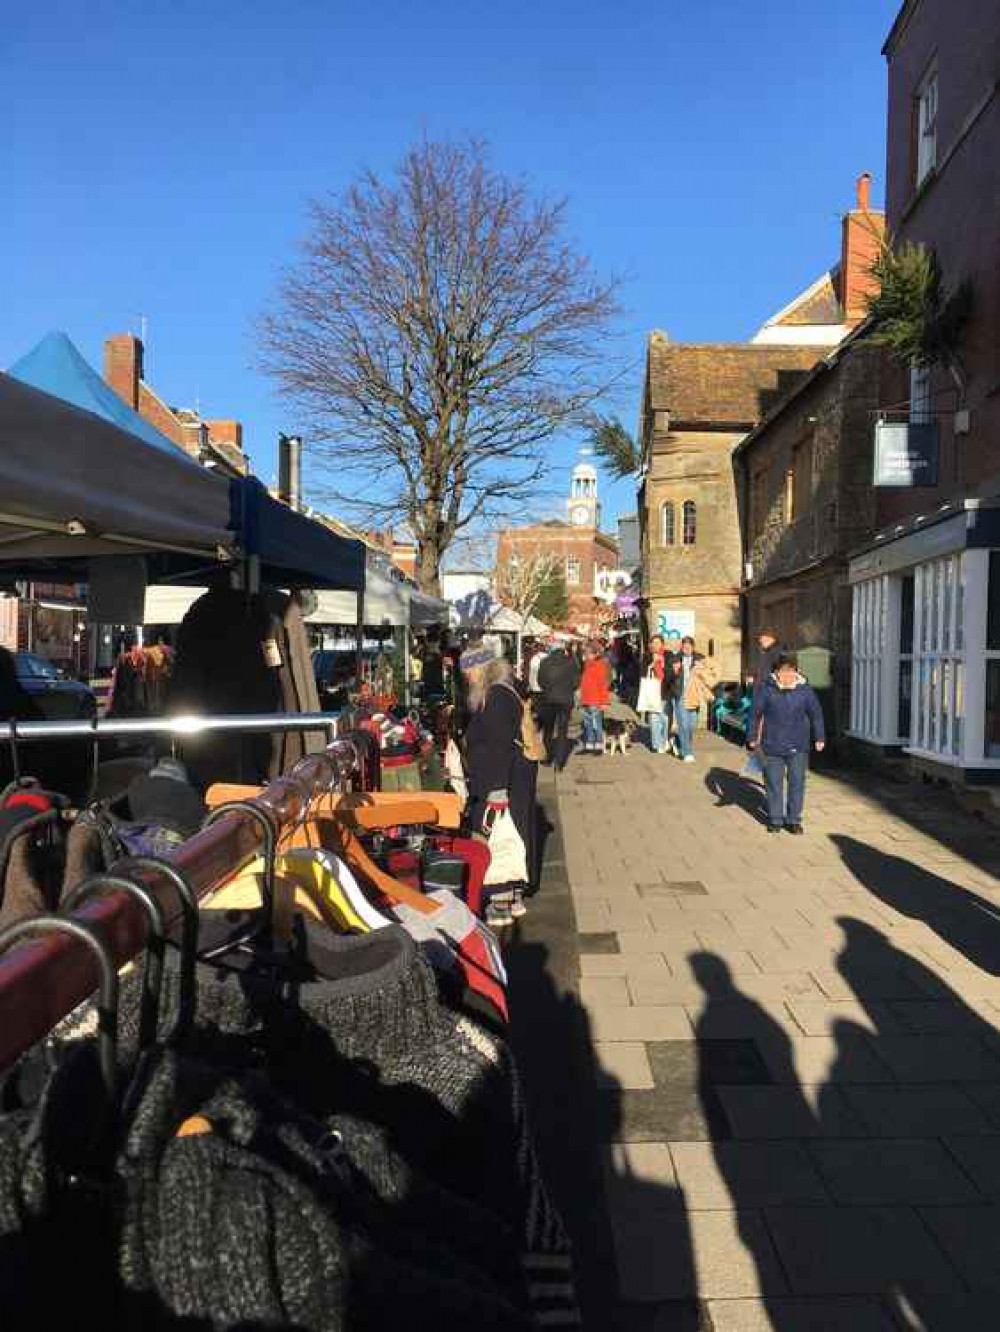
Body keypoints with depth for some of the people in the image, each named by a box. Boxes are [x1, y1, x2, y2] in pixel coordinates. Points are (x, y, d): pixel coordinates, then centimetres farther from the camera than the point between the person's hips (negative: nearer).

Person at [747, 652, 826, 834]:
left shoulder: (805, 689, -3)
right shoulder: (766, 689, -6)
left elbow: (816, 713, 7)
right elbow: (755, 713, 2)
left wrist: (819, 737, 8)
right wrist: (752, 737, 5)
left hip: (798, 746, 1)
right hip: (772, 746, -1)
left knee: (797, 782, 5)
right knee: (774, 783, 7)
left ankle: (794, 820, 18)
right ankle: (775, 819, 19)